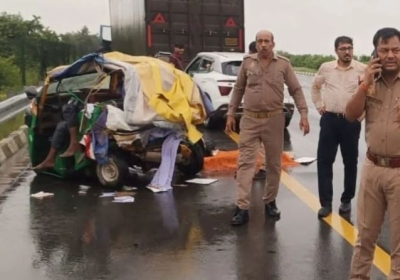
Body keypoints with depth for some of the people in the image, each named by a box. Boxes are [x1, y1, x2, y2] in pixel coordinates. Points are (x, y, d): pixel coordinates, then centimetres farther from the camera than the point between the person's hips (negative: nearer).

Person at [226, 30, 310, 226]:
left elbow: (296, 90, 2)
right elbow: (238, 89, 9)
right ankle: (242, 208, -3)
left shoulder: (283, 64, 0)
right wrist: (230, 114, 7)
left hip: (274, 119, 0)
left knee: (274, 164, 9)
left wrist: (304, 114, -8)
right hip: (250, 119, 0)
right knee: (245, 163, -4)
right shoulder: (247, 62, 3)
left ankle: (270, 202, 25)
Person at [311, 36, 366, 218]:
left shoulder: (362, 69, -5)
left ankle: (346, 200, 24)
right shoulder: (326, 68, 3)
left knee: (350, 162, 8)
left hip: (351, 121, -1)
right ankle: (326, 203, 7)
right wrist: (318, 105, 11)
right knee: (324, 161, 0)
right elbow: (315, 86, 20)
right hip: (329, 120, 2)